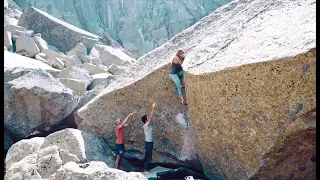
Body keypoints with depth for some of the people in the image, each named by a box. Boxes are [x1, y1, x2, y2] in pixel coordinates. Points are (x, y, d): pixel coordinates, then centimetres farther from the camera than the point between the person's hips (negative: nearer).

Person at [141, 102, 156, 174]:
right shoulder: (146, 125, -15)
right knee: (147, 157, -5)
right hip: (148, 143, -10)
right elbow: (151, 117, -18)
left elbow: (150, 116, 16)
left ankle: (147, 170, 17)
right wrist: (153, 108, -16)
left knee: (148, 157, 12)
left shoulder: (148, 125, 11)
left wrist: (153, 108, 11)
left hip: (149, 142, 10)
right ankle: (146, 170, 0)